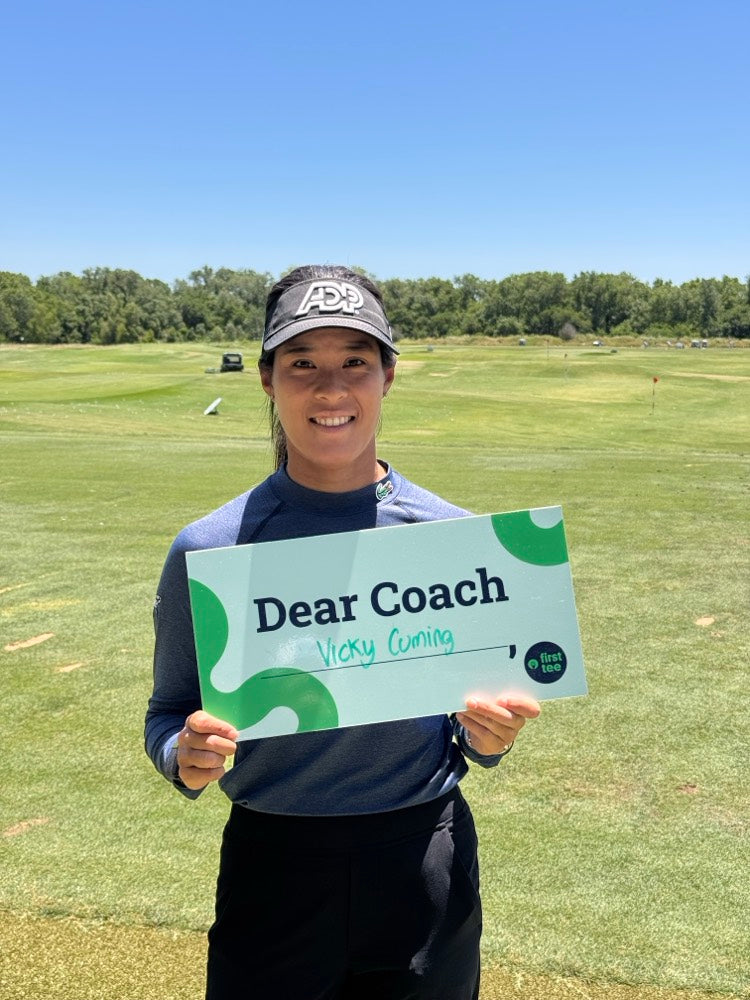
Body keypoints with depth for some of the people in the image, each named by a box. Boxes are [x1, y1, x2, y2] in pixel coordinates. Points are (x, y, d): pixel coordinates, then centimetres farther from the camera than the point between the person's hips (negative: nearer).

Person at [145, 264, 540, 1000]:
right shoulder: (209, 549, -9)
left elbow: (473, 738, 4)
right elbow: (170, 714, -1)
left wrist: (488, 736, -18)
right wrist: (187, 757, -22)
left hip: (428, 875, 2)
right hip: (272, 867, -1)